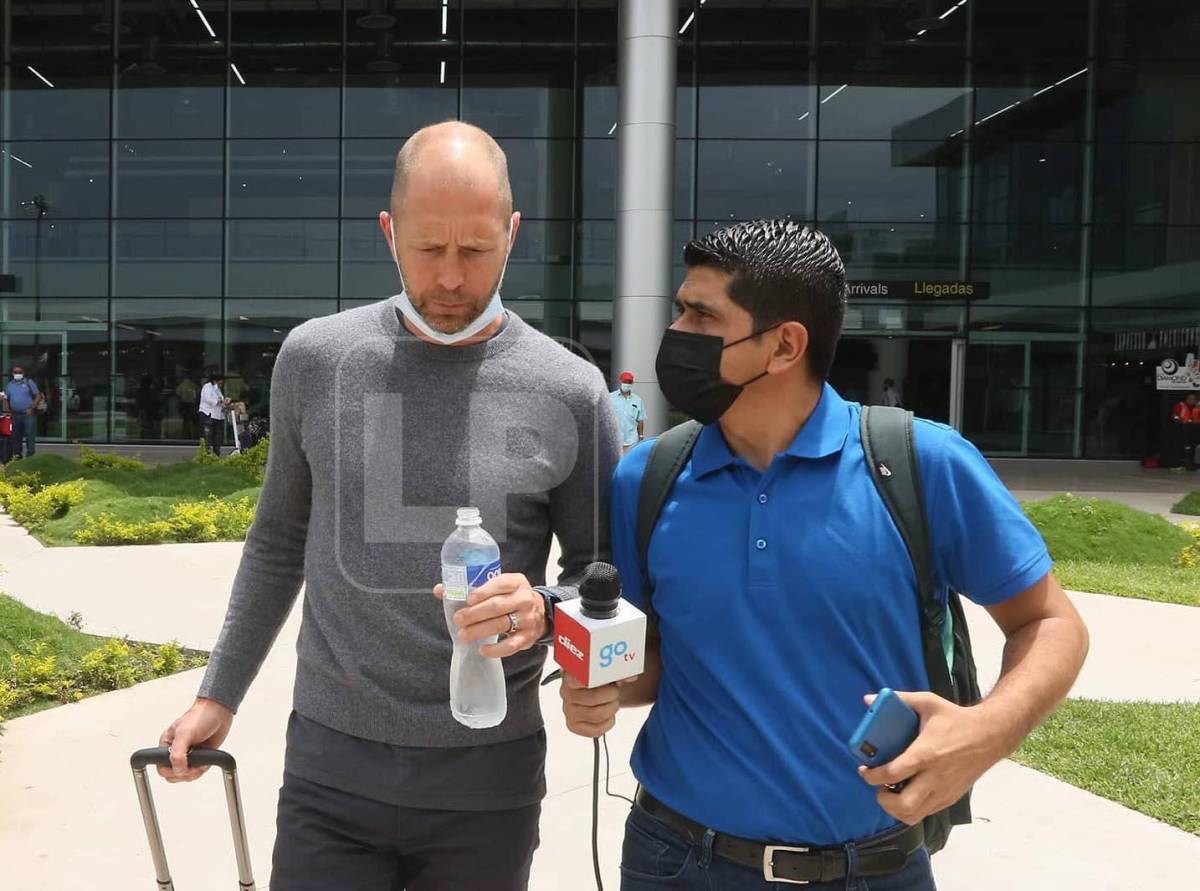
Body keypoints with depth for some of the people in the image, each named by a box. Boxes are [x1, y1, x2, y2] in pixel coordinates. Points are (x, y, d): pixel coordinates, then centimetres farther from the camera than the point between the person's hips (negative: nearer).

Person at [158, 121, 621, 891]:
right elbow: (280, 539, 10)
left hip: (488, 777, 0)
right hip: (329, 766, 1)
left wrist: (543, 609, -21)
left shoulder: (570, 392, -9)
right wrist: (221, 692, 12)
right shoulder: (314, 359, -3)